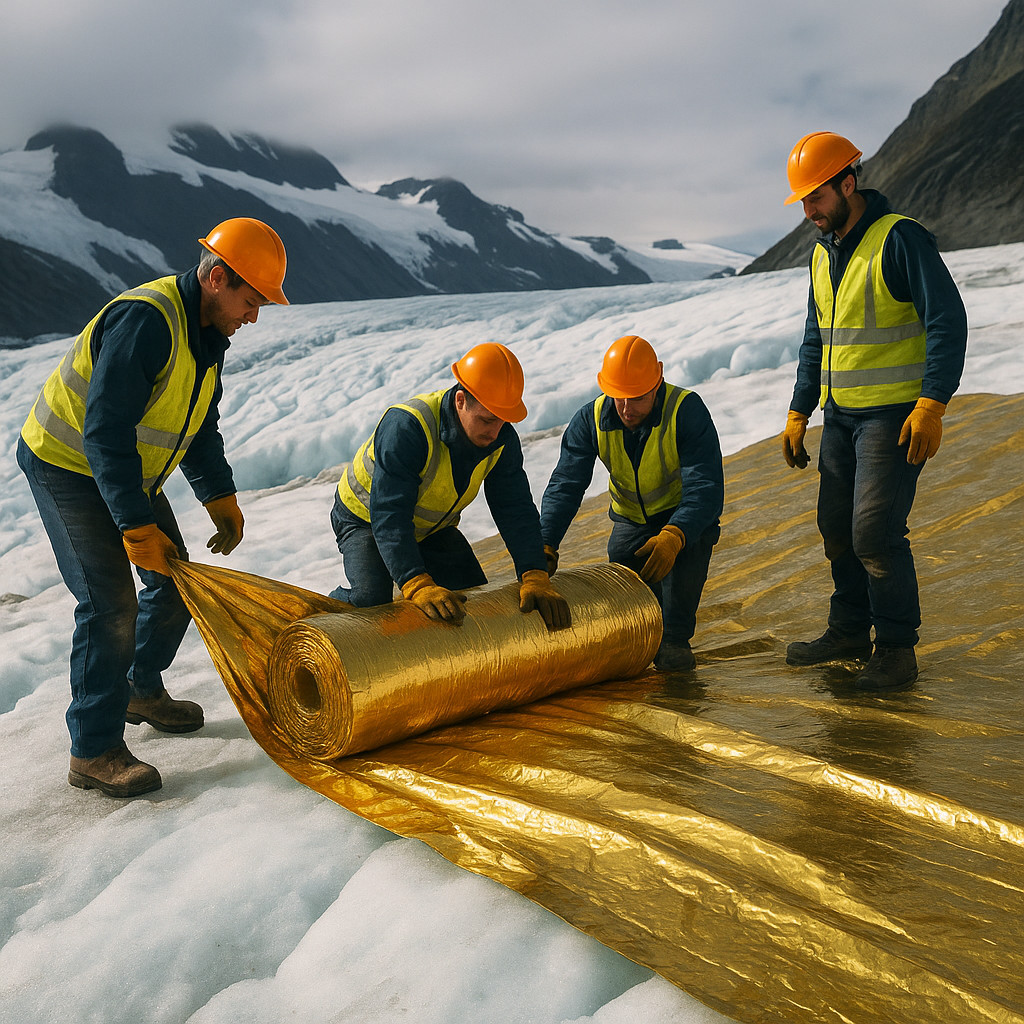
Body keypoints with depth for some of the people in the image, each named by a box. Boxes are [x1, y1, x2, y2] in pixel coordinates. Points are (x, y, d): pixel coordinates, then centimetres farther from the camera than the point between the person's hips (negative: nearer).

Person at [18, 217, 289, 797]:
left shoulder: (209, 331, 1)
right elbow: (105, 431, -33)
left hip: (130, 469, 9)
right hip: (68, 465, -9)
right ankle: (94, 751, -3)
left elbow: (200, 425, 12)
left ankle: (142, 690, 34)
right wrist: (136, 527, -33)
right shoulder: (145, 319, -29)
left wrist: (220, 498, 2)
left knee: (176, 581, 12)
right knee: (111, 602, -13)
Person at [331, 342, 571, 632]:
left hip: (433, 528, 6)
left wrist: (535, 578, -30)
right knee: (371, 598, -29)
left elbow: (516, 510, -17)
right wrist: (418, 586, -54)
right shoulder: (406, 426, -38)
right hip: (365, 519, -5)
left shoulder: (502, 439, -19)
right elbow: (388, 517, -43)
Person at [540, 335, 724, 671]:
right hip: (631, 519, 3)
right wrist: (545, 545, -37)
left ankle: (675, 638, -15)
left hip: (686, 516, -3)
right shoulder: (591, 420, -17)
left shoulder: (687, 410, -28)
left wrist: (672, 536, -52)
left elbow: (706, 488, -35)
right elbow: (565, 486, -21)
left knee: (686, 545, -36)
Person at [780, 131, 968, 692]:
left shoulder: (900, 238, -12)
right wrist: (797, 414, 17)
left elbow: (947, 321, -16)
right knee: (836, 528, 11)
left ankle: (897, 650, 1)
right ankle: (849, 631, 26)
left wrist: (931, 405, -24)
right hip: (840, 414, 8)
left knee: (875, 531, -12)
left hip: (896, 414, -8)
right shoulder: (824, 252, 13)